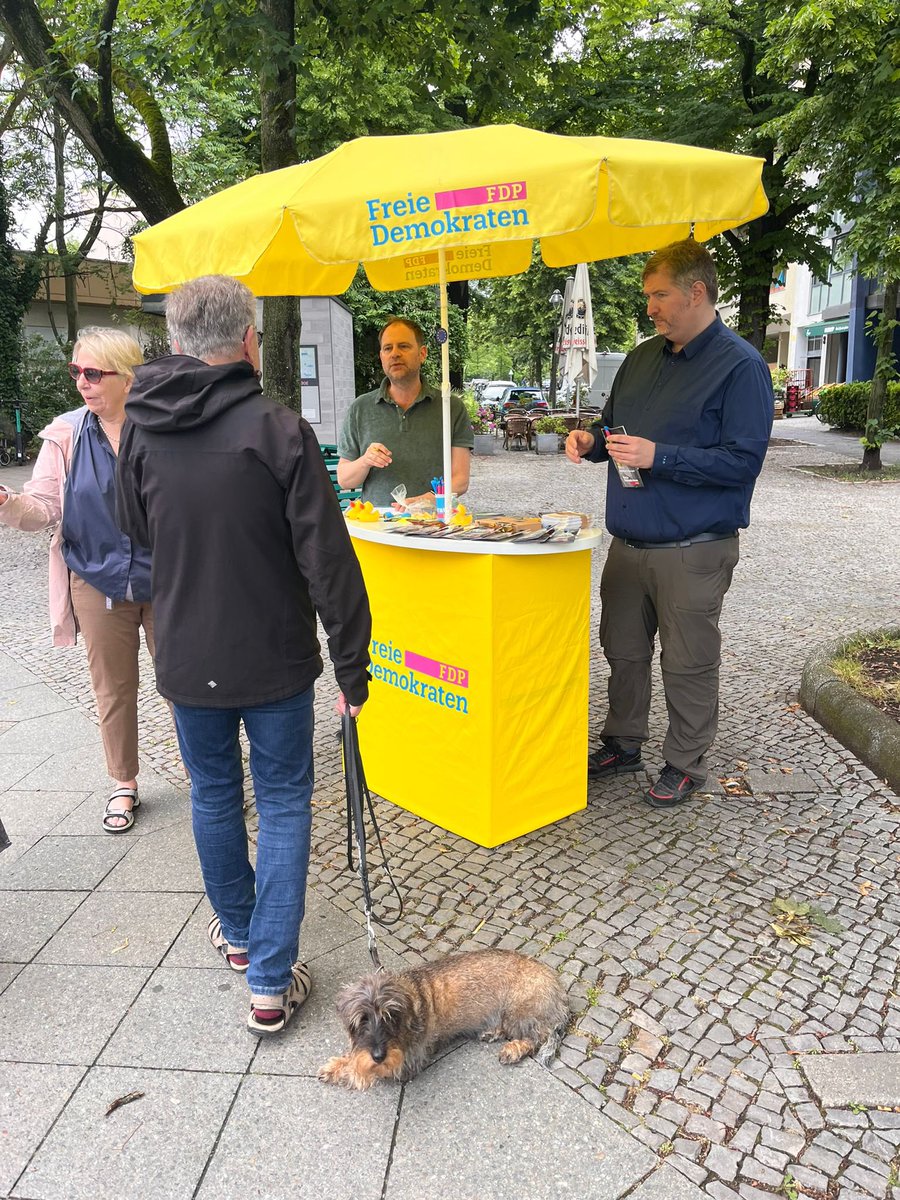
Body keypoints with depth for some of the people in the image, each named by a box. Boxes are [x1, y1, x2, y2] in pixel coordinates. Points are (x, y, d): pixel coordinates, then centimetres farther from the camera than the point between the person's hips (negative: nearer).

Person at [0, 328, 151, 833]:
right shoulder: (66, 435, -3)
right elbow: (45, 508, -7)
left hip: (165, 582, -2)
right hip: (99, 584, 2)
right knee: (113, 689, 14)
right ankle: (125, 784, 33)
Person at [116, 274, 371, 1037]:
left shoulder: (140, 430, -4)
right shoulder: (280, 430, -18)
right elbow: (328, 563, -18)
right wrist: (352, 667, -10)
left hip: (186, 658, 4)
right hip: (273, 659, -4)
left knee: (214, 793, 22)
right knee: (283, 804, 10)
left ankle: (237, 933, 42)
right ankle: (271, 981, 15)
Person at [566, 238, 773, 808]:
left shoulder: (741, 366, -9)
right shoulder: (644, 357, 13)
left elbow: (743, 460, -17)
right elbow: (615, 427, 24)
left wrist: (657, 456, -23)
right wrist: (591, 441, 1)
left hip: (693, 551, -7)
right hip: (629, 542, 7)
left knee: (688, 662, 4)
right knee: (623, 649, 16)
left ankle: (686, 765, 22)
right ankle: (623, 743, 33)